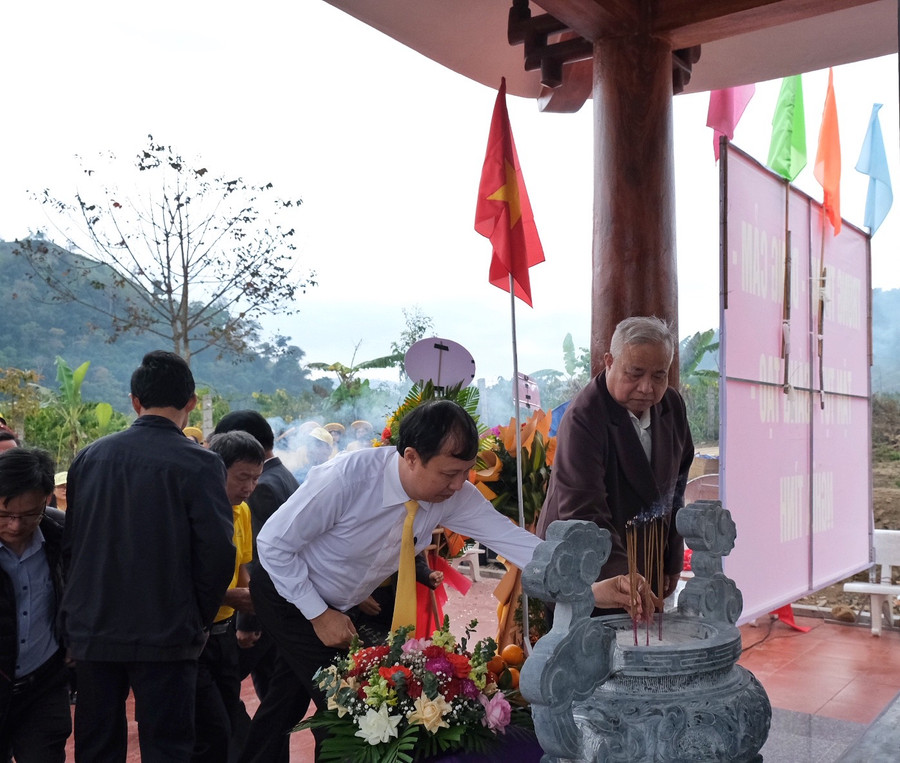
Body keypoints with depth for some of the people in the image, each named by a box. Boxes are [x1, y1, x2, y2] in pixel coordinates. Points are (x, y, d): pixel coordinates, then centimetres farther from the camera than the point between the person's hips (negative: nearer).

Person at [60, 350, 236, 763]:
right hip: (165, 635, -4)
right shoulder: (200, 465, -11)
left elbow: (69, 543, 7)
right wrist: (201, 618, 0)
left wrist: (88, 607, 16)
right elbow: (217, 551, -15)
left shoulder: (89, 456, 3)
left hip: (92, 631, 5)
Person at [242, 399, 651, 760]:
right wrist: (319, 615, -20)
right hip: (288, 594, -5)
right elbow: (273, 542, -24)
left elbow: (511, 539, -24)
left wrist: (588, 589, -34)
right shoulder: (347, 478, -35)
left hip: (344, 606, 5)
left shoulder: (454, 495, -21)